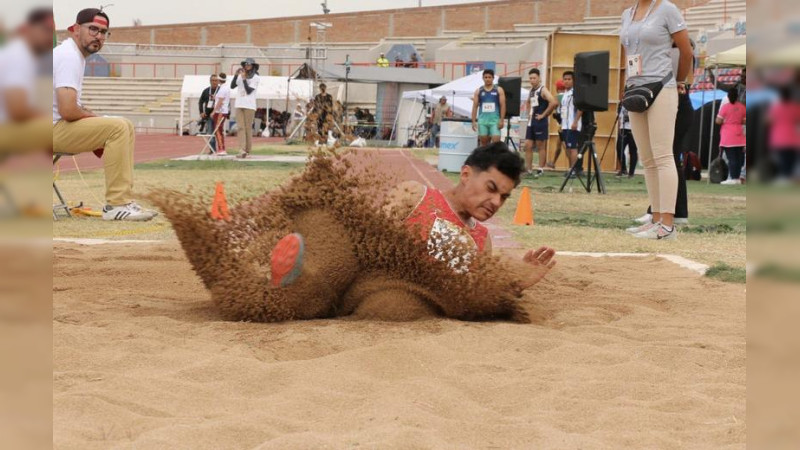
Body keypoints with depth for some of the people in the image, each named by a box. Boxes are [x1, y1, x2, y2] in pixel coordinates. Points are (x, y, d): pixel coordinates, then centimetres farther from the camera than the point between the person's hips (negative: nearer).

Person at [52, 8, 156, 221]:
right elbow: (67, 111, -27)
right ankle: (116, 204, -21)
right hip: (53, 128, -11)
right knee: (118, 128, -21)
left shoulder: (76, 54, 16)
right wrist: (94, 116, -8)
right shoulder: (69, 56, -17)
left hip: (63, 124, 11)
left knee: (126, 127, 12)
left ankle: (122, 199, 4)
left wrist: (91, 115, 3)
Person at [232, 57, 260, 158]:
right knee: (241, 127, -5)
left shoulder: (256, 78, -2)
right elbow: (232, 86, 1)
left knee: (248, 128, -1)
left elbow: (249, 90, -11)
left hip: (249, 105, -4)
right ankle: (243, 150, -11)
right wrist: (236, 75, -10)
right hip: (239, 105, 4)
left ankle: (248, 151, 5)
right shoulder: (240, 76, 9)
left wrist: (244, 78, -15)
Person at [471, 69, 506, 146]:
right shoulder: (478, 91, 8)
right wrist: (474, 121, 0)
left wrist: (501, 120, -9)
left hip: (495, 120, -2)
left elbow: (503, 106, -1)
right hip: (482, 120, 2)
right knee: (483, 142, 5)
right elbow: (475, 107, 8)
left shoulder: (499, 90, 3)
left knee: (496, 141, -11)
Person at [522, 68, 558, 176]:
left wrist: (543, 115, -19)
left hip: (540, 122, -8)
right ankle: (528, 168, 9)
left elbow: (554, 103, -25)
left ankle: (540, 169, 2)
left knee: (541, 146, -2)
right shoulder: (531, 90, 14)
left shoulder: (543, 90, -11)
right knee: (528, 145, 5)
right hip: (531, 121, 8)